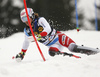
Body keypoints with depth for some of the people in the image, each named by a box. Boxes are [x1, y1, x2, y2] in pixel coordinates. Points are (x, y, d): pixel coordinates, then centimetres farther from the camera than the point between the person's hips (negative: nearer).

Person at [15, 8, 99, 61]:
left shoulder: (40, 20, -16)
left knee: (73, 48, -28)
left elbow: (48, 29, -33)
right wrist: (22, 54, 24)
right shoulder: (27, 31, 2)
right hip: (53, 45, 5)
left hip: (58, 37, -4)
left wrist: (38, 36, -47)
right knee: (52, 52, -32)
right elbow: (26, 42, 21)